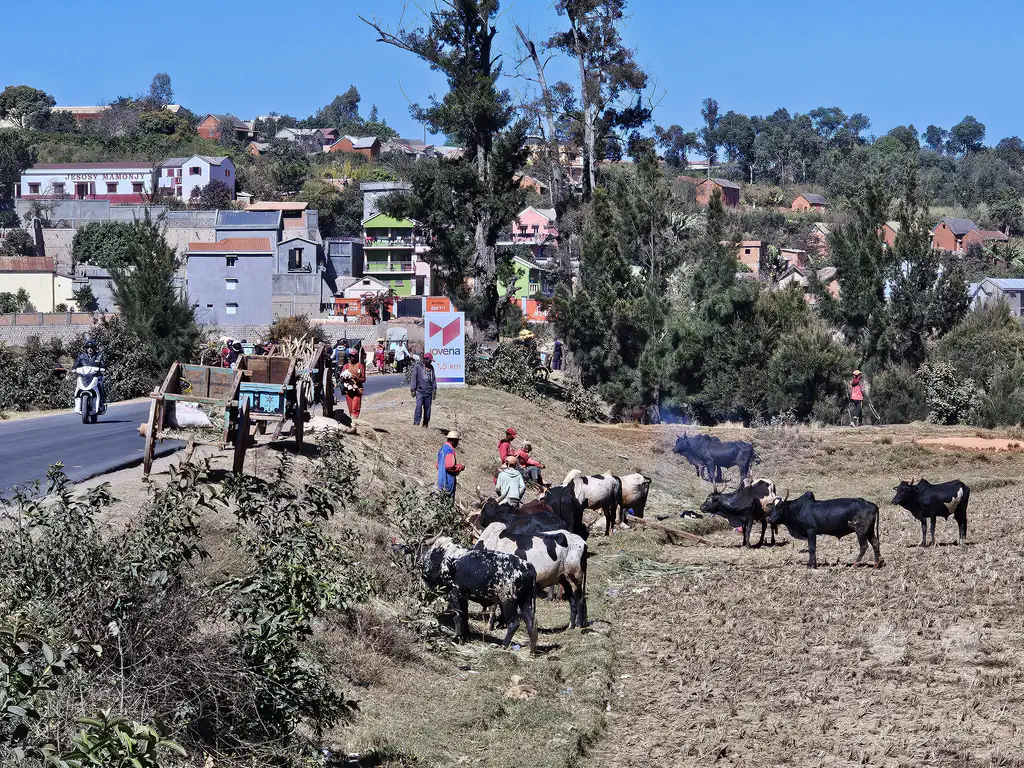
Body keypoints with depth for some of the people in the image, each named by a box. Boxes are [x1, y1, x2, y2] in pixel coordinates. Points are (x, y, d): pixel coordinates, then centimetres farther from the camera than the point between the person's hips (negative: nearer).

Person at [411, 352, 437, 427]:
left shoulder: (431, 367, 14)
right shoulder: (418, 366, 0)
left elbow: (433, 379, 17)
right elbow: (414, 378, -1)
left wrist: (434, 388, 9)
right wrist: (413, 389, -6)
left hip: (429, 392, 4)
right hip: (420, 391, -4)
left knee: (427, 409, 4)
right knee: (419, 407, -14)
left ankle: (425, 425, 11)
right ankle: (416, 423, -14)